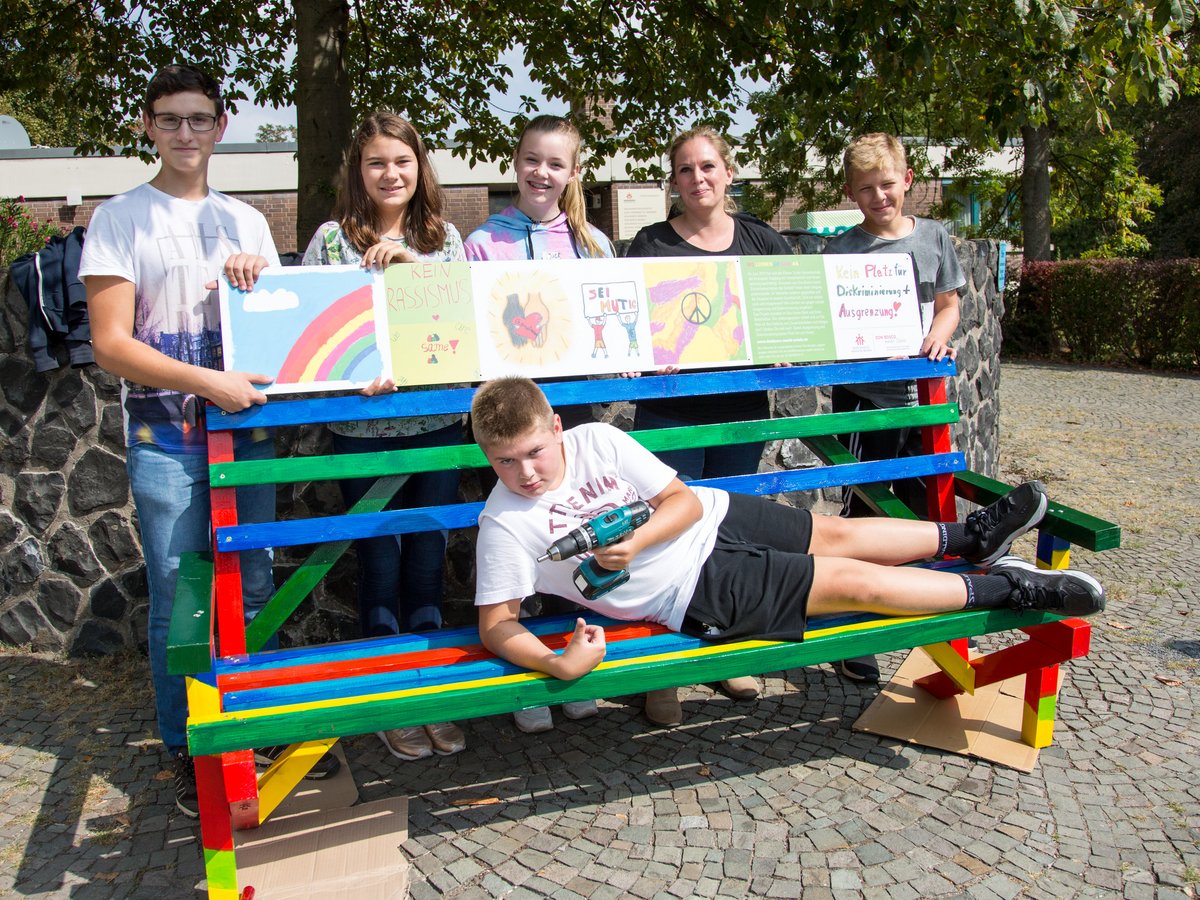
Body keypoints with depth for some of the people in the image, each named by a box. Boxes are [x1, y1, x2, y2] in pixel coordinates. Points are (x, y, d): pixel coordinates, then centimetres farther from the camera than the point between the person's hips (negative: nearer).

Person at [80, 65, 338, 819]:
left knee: (253, 588, 9)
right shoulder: (120, 219, 0)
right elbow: (111, 344, -8)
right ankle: (188, 750, 16)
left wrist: (258, 278, -5)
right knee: (179, 597, 1)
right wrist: (207, 382, -20)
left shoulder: (246, 221, 14)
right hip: (165, 438, -3)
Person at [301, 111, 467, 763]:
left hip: (437, 421, 2)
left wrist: (409, 261, -13)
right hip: (363, 427, -2)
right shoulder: (332, 238, 0)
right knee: (380, 560, 5)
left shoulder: (443, 237, 8)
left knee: (428, 557, 9)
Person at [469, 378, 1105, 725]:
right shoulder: (504, 526, -16)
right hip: (698, 591, -4)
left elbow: (682, 500, -7)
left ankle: (969, 536, 32)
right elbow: (496, 625, -15)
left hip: (715, 519, 4)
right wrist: (557, 663, -34)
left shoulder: (598, 440, -9)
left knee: (840, 535, 6)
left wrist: (634, 543, -26)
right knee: (854, 582, -5)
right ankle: (1010, 588, 8)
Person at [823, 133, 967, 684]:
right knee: (861, 516, 2)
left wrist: (938, 336, -7)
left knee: (927, 512, 13)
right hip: (863, 396, -3)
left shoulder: (933, 237, 8)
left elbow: (948, 304, 13)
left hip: (924, 392, 3)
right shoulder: (841, 250, -2)